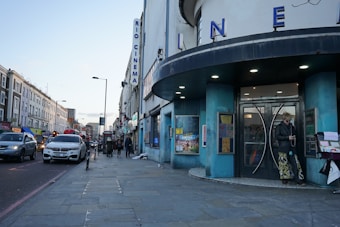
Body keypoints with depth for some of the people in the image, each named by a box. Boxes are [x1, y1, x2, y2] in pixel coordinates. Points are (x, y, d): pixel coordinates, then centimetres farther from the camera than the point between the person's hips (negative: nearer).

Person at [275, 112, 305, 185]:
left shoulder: (292, 127, 15)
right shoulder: (279, 127, 2)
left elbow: (295, 134, 28)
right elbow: (277, 136, -8)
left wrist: (294, 137, 3)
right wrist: (288, 138, -16)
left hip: (292, 148, 4)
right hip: (283, 149, -4)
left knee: (295, 163, -2)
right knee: (284, 164, -1)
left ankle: (298, 179, 2)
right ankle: (284, 178, 11)